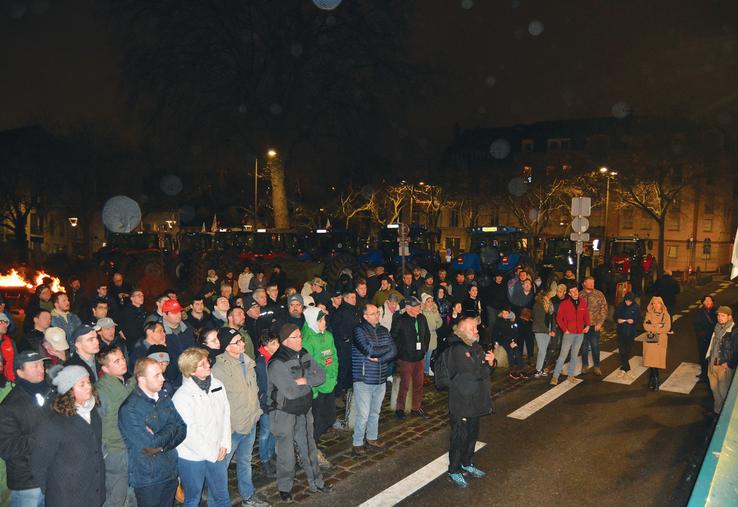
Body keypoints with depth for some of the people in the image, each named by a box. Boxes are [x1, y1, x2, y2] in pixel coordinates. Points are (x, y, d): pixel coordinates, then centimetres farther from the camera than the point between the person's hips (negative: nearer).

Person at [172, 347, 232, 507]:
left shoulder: (217, 385, -2)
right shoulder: (181, 396, -19)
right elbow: (189, 432, -19)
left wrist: (224, 445, -2)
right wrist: (211, 453, -13)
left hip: (216, 454, 5)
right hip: (192, 457, -5)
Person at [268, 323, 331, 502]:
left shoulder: (304, 355, -1)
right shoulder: (277, 363, -23)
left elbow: (321, 375, -5)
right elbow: (290, 392, -28)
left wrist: (303, 380, -20)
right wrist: (309, 383, -13)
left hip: (304, 410, 6)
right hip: (284, 413, -6)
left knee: (309, 447, 18)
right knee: (286, 451, 8)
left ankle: (316, 482, 33)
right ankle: (285, 487, 29)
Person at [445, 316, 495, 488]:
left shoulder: (476, 346, 8)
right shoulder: (457, 350, -21)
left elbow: (486, 367, 14)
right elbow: (475, 373, -28)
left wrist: (491, 361, -9)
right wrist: (487, 366, -8)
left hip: (476, 400, 9)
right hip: (461, 401, -9)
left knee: (472, 434, 21)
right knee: (460, 436, 3)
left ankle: (467, 463, 39)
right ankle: (454, 471, 19)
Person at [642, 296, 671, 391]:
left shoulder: (666, 315, 1)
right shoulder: (649, 314, 7)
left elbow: (667, 328, -10)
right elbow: (645, 326, -4)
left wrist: (652, 327, -11)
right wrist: (658, 326, -14)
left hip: (661, 341, -1)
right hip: (650, 340, 1)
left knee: (657, 362, -5)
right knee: (651, 362, -1)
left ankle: (652, 382, 8)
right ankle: (654, 382, 11)